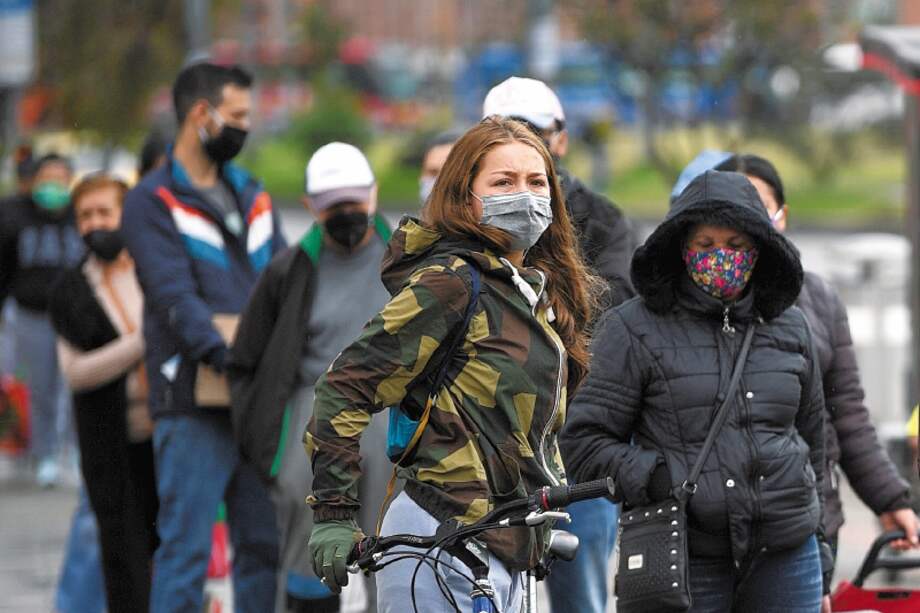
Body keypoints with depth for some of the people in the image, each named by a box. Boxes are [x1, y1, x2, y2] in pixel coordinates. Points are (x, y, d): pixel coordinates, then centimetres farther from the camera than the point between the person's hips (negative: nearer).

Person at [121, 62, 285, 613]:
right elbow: (176, 297, -14)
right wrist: (225, 358, -27)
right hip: (195, 403, -7)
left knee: (264, 544, 9)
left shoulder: (252, 196, 19)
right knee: (186, 549, -8)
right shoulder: (153, 201, -3)